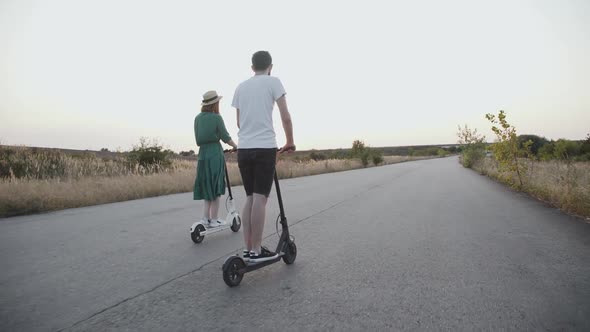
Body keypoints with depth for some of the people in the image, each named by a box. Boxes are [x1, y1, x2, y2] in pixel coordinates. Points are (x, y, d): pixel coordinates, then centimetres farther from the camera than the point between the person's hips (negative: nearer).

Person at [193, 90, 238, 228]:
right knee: (215, 190, 3)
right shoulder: (216, 118, -9)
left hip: (203, 155, 5)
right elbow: (225, 138, -5)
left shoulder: (197, 118, 8)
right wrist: (235, 146, 12)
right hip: (215, 154, -5)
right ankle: (213, 220, 10)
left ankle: (205, 218, 11)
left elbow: (198, 140, 11)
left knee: (207, 188, 14)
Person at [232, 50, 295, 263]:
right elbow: (286, 117, -5)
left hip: (244, 148, 6)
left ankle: (248, 249, 14)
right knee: (260, 198, -5)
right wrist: (290, 142, 7)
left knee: (250, 198, 11)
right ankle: (256, 250, -1)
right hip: (265, 147, -5)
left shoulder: (240, 87, 16)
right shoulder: (273, 82, 1)